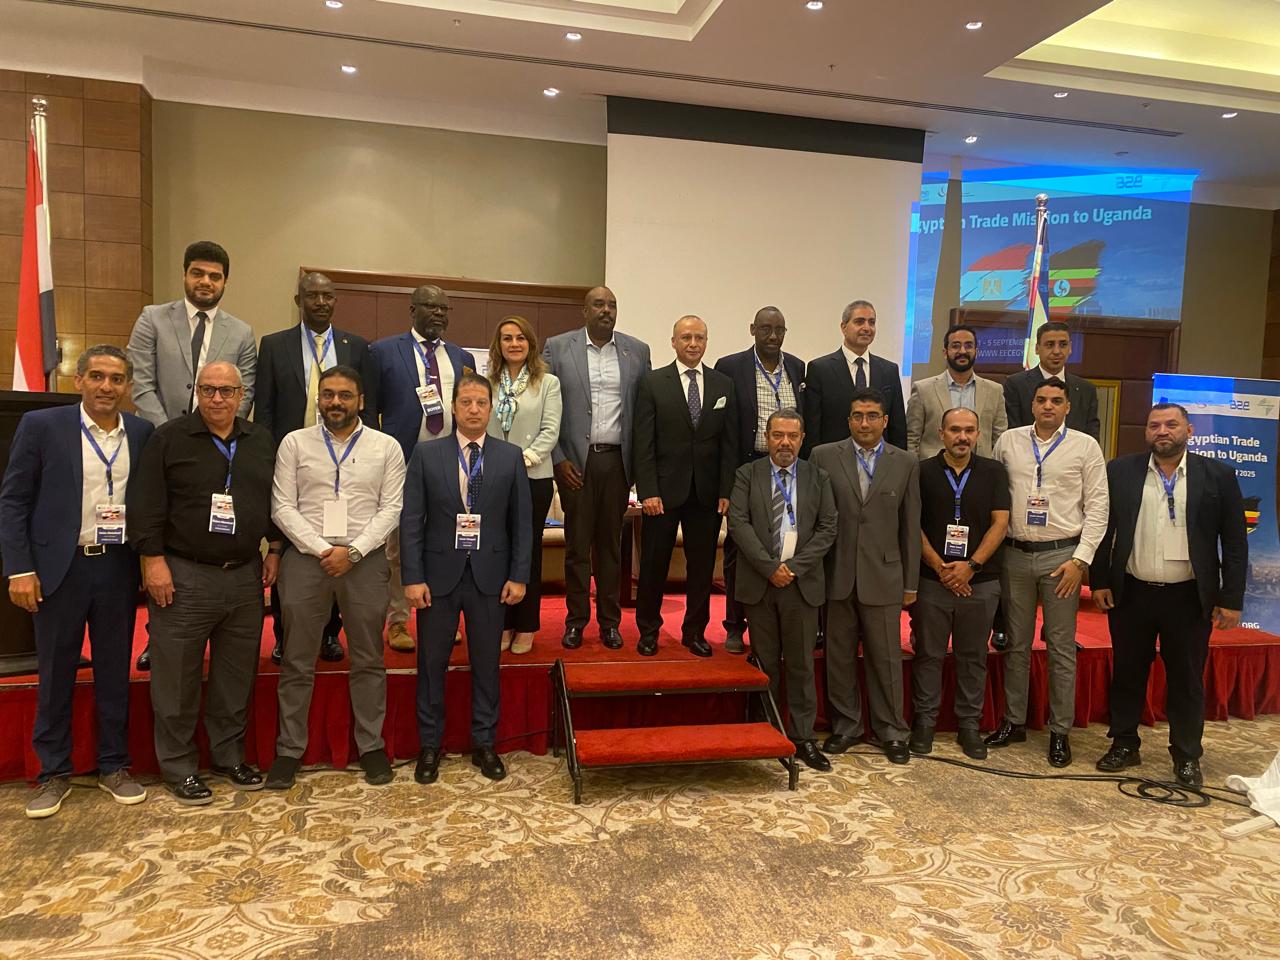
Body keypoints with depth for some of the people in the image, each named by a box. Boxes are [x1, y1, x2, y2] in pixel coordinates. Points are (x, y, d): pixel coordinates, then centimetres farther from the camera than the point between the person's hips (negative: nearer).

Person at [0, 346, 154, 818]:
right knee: (54, 674, 9)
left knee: (115, 671, 11)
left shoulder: (142, 433, 3)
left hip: (118, 567, 2)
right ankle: (53, 774, 24)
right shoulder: (41, 425, -4)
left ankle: (114, 766, 25)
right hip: (60, 567, -2)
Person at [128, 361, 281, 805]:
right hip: (183, 576, -4)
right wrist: (154, 560, -12)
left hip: (246, 576, 4)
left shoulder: (261, 441, 10)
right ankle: (178, 767, 17)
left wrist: (274, 550, 9)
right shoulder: (168, 439, -3)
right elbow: (146, 505, -6)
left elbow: (275, 500, 15)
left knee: (237, 675, 11)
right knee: (177, 678, 3)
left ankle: (230, 755, 26)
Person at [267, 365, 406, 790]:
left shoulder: (386, 447, 3)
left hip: (365, 560, 0)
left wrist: (352, 551, -12)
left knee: (368, 660, 8)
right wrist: (320, 549, -10)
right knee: (297, 662, 7)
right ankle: (289, 750, 19)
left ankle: (371, 746, 20)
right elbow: (282, 507, 0)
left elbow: (390, 509, -1)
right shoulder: (294, 443, 5)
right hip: (305, 557, 0)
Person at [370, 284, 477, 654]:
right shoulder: (383, 351, 3)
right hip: (403, 463, -3)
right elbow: (370, 409, 3)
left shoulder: (462, 357, 14)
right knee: (399, 549, 5)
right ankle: (397, 621, 17)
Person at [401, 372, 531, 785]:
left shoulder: (510, 456, 2)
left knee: (486, 663, 10)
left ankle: (484, 744, 25)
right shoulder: (426, 454, 0)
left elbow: (521, 521, 3)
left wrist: (519, 576, -2)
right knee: (432, 663, 9)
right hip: (439, 574, 0)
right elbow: (411, 520, -2)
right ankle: (429, 745, 24)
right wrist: (412, 577, -8)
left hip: (489, 576, 1)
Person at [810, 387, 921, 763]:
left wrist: (910, 582, 5)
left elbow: (911, 527, 5)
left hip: (884, 576, 0)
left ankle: (890, 729, 22)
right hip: (836, 575, 0)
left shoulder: (906, 464, 4)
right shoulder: (823, 456, 1)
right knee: (839, 656, 9)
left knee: (886, 657, 7)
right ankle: (845, 725, 24)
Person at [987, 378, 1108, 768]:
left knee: (1061, 648, 6)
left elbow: (1097, 507, -2)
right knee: (1016, 644, 11)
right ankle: (1014, 721, 23)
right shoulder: (1008, 441, 5)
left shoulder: (1085, 446, 0)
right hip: (1014, 555, 2)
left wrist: (1080, 560, -9)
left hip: (1062, 556, -2)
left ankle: (1060, 731, 17)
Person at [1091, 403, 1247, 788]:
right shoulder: (1120, 472, 0)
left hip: (1189, 598, -1)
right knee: (1127, 673, 12)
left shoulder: (1218, 475, -2)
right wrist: (1099, 580, 0)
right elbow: (1102, 528, 4)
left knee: (1187, 680, 9)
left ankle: (1187, 757, 23)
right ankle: (1124, 744, 27)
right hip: (1130, 594, 1)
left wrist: (1231, 598, -3)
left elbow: (1235, 542, -1)